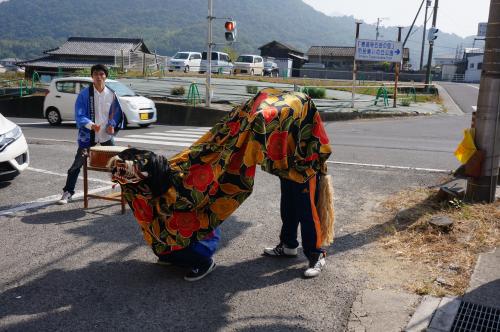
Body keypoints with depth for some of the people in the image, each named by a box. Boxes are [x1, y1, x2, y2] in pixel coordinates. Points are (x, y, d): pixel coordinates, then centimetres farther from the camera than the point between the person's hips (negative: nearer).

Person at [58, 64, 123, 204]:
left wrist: (112, 125, -8)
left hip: (106, 135, 3)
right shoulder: (85, 94, -8)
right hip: (88, 135, -3)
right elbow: (79, 115, -12)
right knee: (77, 163, -4)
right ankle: (68, 192, 4)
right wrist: (90, 125, -29)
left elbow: (116, 113, 11)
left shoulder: (111, 94, 1)